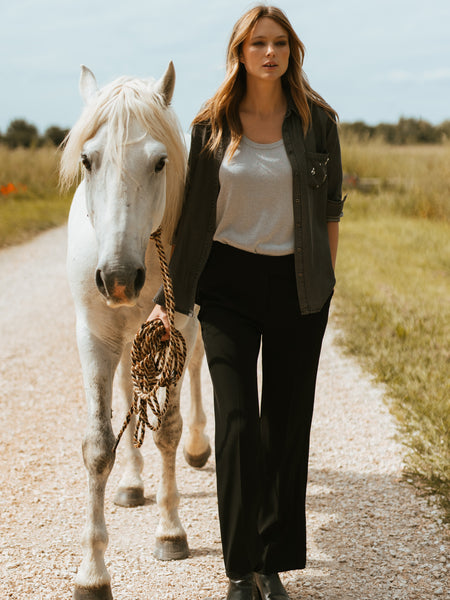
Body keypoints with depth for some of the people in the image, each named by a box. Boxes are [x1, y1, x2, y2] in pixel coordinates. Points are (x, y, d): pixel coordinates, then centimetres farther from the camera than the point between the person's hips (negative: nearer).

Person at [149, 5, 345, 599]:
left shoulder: (316, 121, 1)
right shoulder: (212, 126, -1)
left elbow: (330, 208, 8)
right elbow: (191, 214, 2)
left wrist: (327, 279, 3)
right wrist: (169, 296, 1)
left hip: (298, 286, 1)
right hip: (229, 284, -1)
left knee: (288, 422, 6)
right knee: (237, 422, -6)